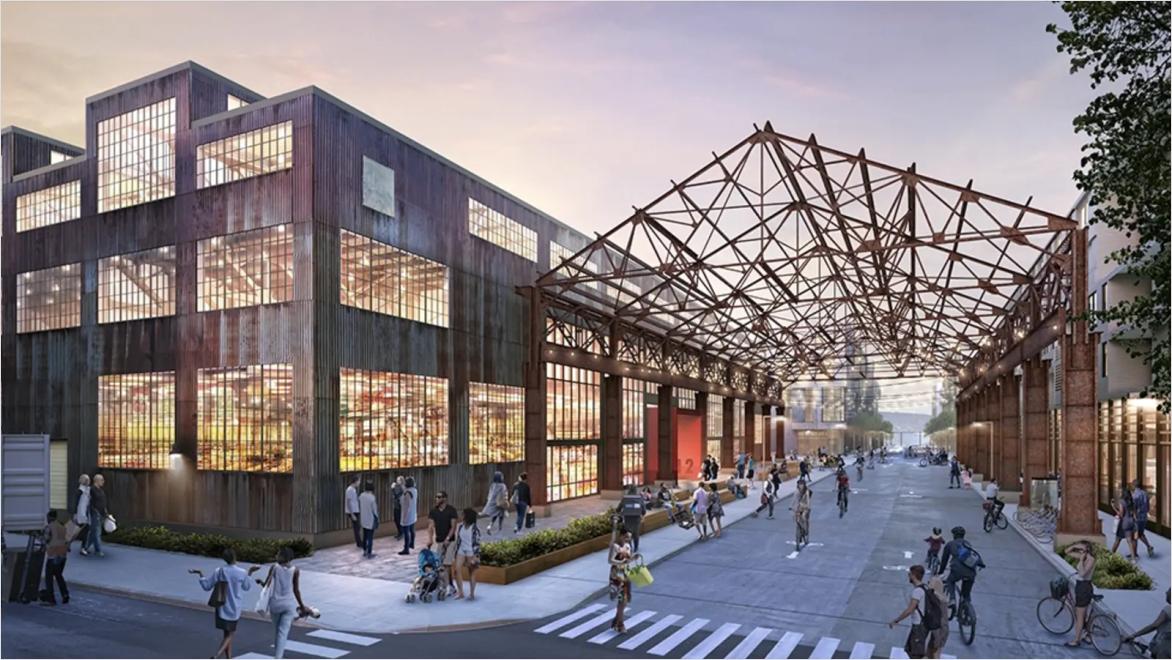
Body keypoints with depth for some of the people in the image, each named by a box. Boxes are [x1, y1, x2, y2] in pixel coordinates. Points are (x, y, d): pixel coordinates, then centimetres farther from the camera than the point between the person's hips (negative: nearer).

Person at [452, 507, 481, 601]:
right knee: (457, 570, -6)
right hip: (461, 551, 5)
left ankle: (472, 593, 16)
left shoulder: (475, 529, -13)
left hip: (471, 552, -5)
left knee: (471, 573, 6)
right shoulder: (461, 526, 4)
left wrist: (475, 556, -15)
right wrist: (456, 551, 12)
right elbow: (458, 539, 12)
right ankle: (460, 592, 4)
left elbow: (477, 543, -12)